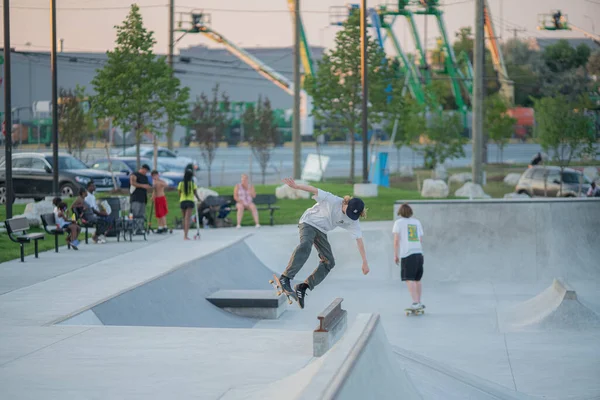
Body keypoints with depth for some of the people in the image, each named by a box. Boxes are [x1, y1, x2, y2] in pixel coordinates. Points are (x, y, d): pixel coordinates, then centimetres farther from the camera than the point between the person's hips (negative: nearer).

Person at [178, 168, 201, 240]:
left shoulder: (181, 184, 1)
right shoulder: (192, 183, -4)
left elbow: (179, 193, 3)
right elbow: (195, 193, 1)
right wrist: (199, 199, 20)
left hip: (182, 201, 3)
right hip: (190, 201, -3)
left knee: (185, 218, 18)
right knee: (187, 219, -7)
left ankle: (185, 235, 24)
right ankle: (185, 236, -17)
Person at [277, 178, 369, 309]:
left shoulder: (353, 221, -10)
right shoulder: (333, 201, -25)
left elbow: (359, 240, -9)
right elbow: (315, 190, -20)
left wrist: (365, 262, -10)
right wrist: (296, 186, -25)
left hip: (321, 231, 6)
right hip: (308, 222, -6)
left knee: (329, 262, -6)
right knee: (305, 245, -36)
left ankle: (303, 287, -7)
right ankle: (285, 278, -42)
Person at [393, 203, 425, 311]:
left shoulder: (398, 222, 3)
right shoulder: (417, 222, 15)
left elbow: (396, 239, -4)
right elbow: (421, 240, 13)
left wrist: (395, 255, 0)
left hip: (407, 254, -5)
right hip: (418, 253, 5)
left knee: (409, 279, -8)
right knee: (417, 279, 15)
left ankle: (415, 303, -19)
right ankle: (418, 303, 19)